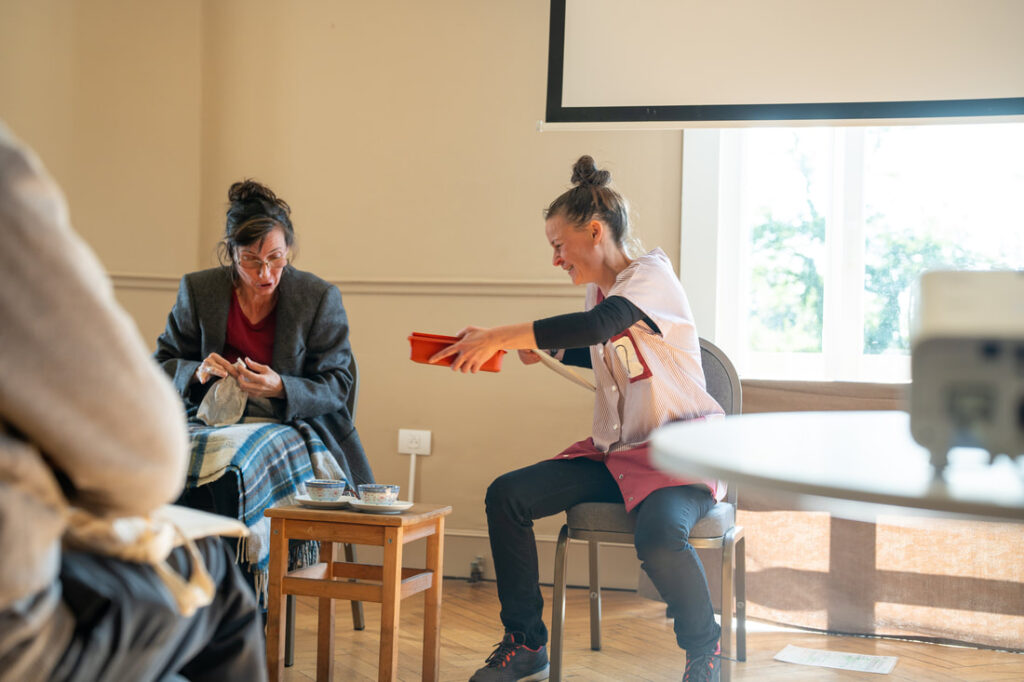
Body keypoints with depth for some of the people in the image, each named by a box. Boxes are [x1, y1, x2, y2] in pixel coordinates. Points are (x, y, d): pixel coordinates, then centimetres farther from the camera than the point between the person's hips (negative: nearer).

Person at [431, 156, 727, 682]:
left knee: (658, 537, -36)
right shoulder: (600, 289, 13)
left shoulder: (652, 274, -11)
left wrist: (500, 337, -30)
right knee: (506, 496, -7)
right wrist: (542, 350, 14)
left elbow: (601, 324, -32)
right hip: (615, 451, 8)